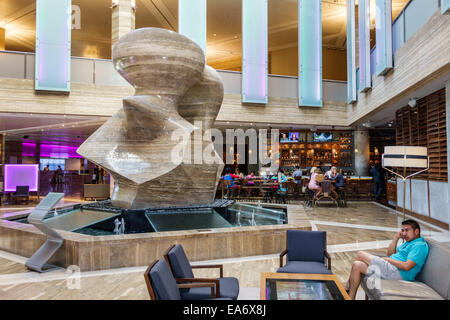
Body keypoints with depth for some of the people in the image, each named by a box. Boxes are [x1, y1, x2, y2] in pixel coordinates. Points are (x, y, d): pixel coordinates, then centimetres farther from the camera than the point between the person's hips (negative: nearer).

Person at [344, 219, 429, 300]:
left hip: (396, 272, -10)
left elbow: (406, 266, -21)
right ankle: (350, 298, -1)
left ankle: (347, 288, 0)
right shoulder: (408, 242, 22)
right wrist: (396, 238, 12)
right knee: (357, 265, -1)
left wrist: (388, 259, -9)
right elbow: (390, 253, 22)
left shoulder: (420, 245, -9)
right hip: (391, 267, 10)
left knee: (360, 254, -12)